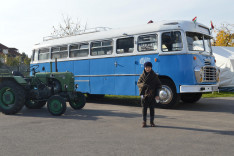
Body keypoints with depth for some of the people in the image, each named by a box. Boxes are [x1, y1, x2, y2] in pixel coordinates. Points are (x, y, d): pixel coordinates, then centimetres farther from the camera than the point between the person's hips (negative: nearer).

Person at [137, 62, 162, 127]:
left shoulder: (154, 76, 0)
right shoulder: (142, 76, 4)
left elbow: (158, 85, 2)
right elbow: (138, 83, 7)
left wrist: (157, 95, -5)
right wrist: (143, 85, -17)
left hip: (152, 95, -1)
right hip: (144, 94, 1)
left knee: (152, 108, 4)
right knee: (144, 108, 2)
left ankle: (152, 122, 14)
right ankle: (144, 122, 11)